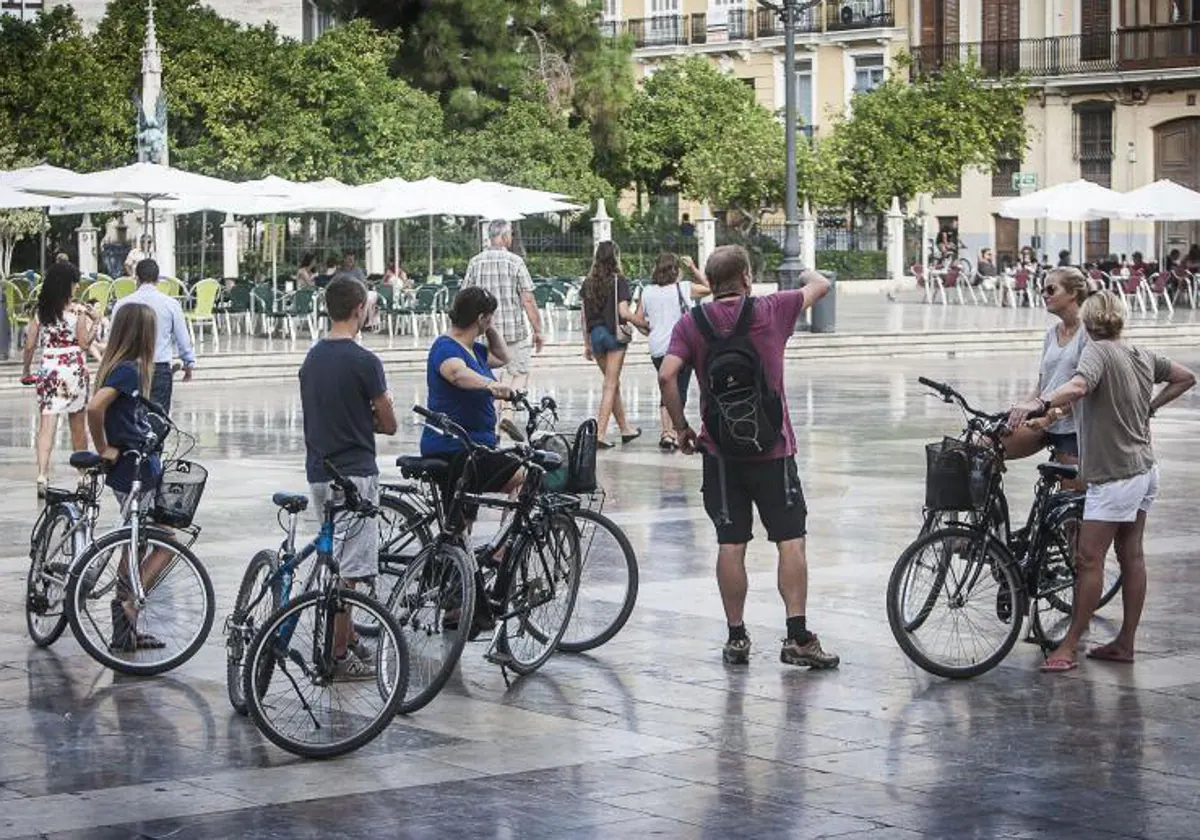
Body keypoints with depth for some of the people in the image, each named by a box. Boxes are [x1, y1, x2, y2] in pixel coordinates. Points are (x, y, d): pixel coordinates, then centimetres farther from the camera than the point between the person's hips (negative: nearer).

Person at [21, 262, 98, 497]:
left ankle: (42, 476, -17)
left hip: (48, 369, 2)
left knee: (46, 425, -3)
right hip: (74, 370, -2)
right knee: (77, 425, 13)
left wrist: (26, 370, 16)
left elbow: (30, 345, 4)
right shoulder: (78, 311, -8)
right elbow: (84, 344, -7)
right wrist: (95, 323, 2)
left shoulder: (40, 311, 1)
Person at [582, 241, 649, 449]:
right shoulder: (618, 281, -9)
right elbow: (624, 312, -17)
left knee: (612, 382, 17)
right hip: (614, 333, -5)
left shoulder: (589, 282, 6)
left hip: (595, 334, 5)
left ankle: (625, 429, 26)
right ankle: (600, 432, -10)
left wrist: (587, 344, 14)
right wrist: (645, 324, -3)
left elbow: (584, 316, 8)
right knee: (610, 385, -2)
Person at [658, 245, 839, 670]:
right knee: (791, 540, 0)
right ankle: (798, 637, -5)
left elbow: (666, 376, -12)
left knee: (730, 544, 6)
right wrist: (809, 275, 37)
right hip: (772, 447, -2)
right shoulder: (770, 311, -2)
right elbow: (819, 286, 14)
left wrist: (681, 427, 0)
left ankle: (736, 637, 10)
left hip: (720, 450, 2)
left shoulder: (691, 323, 0)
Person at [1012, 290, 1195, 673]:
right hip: (1144, 469, 9)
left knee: (1089, 559, -6)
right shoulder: (1143, 356, 10)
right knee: (1132, 556, 12)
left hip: (1114, 474, -9)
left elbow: (1078, 386, -35)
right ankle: (1125, 643, 17)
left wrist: (1039, 403, -46)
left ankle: (1069, 646, -4)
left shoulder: (1098, 352, -14)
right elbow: (1186, 377, 23)